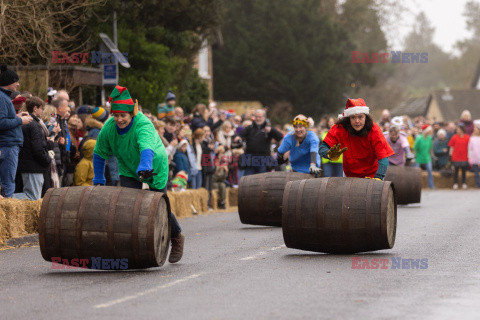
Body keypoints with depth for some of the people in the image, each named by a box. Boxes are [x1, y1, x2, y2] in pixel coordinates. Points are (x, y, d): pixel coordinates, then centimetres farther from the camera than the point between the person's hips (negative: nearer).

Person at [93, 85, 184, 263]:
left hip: (155, 168, -4)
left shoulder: (144, 125, -34)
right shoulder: (108, 128, -17)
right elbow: (99, 154, -2)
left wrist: (144, 168, -72)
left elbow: (147, 148, -54)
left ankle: (177, 239, 33)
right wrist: (98, 180, -4)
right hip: (128, 170, 4)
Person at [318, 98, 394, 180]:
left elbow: (383, 158, -25)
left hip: (372, 175, -2)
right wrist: (330, 154, -45)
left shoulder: (374, 130, -20)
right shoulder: (340, 129, -18)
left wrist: (378, 178, -42)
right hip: (351, 176, 2)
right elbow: (322, 148, -21)